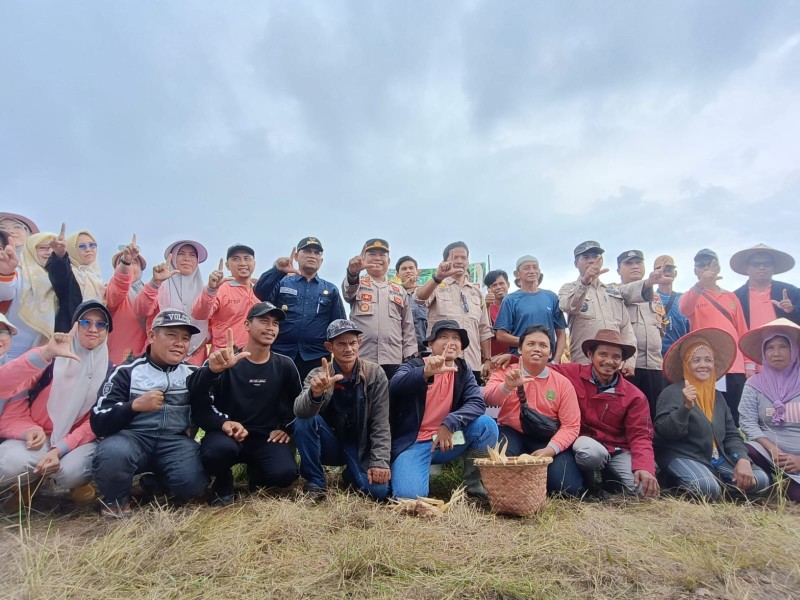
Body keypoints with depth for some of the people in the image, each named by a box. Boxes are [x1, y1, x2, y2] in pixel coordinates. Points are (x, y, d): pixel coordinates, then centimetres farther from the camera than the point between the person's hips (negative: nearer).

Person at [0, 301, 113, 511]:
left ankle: (79, 482, 7)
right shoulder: (52, 356, -6)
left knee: (70, 472, -31)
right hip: (36, 435, 0)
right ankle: (29, 480, 7)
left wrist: (60, 449, -19)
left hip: (77, 438, 0)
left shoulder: (108, 370, -3)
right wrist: (46, 354, -39)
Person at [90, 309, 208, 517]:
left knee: (192, 484, -26)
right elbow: (98, 424, -6)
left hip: (173, 441, 2)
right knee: (112, 452, -36)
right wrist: (134, 405, -24)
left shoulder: (193, 374, 9)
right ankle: (116, 501, -2)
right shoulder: (126, 372, 0)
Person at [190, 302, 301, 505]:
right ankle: (223, 484, 1)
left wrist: (285, 428, 3)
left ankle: (256, 474, 13)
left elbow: (297, 402, 17)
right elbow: (196, 399, -18)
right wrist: (223, 422, -33)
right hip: (227, 434, -2)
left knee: (284, 474, -26)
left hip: (267, 438, 2)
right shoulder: (225, 361, -5)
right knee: (218, 449, -38)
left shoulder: (285, 365, 5)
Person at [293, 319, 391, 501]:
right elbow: (300, 411, -30)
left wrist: (380, 462, -18)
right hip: (329, 445, 0)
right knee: (304, 419, -28)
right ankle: (315, 481, -10)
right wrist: (315, 393, -51)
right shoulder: (318, 375, -11)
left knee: (379, 489, -24)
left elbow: (380, 423, -10)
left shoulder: (375, 374, -10)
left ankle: (350, 474, 12)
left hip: (360, 447, 1)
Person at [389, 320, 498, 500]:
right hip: (413, 443, -4)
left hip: (448, 439, 4)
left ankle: (474, 485, 0)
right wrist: (426, 372, -47)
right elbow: (394, 387, -30)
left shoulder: (463, 370, 5)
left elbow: (478, 403, -10)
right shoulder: (414, 366, -8)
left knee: (486, 425, -18)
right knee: (409, 495, -28)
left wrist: (449, 424, -25)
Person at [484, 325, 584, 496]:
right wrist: (507, 386, -40)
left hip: (546, 439, 2)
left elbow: (570, 426, -3)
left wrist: (550, 449, -21)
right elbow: (488, 400, -18)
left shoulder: (563, 383, 1)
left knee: (570, 488, -18)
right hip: (511, 433, -1)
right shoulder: (504, 372, 1)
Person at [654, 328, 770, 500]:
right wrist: (686, 407, -33)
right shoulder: (672, 392, -8)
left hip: (717, 459, 7)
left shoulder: (718, 397, 16)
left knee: (761, 480, -11)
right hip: (681, 457, -7)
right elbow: (663, 433, -18)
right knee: (708, 488, -33)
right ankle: (679, 484, -2)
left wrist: (743, 460, -8)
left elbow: (732, 435, 13)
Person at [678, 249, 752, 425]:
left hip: (735, 367, 4)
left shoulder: (731, 297, 16)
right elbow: (684, 309, -21)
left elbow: (743, 332, 15)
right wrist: (700, 284, -38)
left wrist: (749, 363, 7)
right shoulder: (692, 296, 5)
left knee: (734, 418, 7)